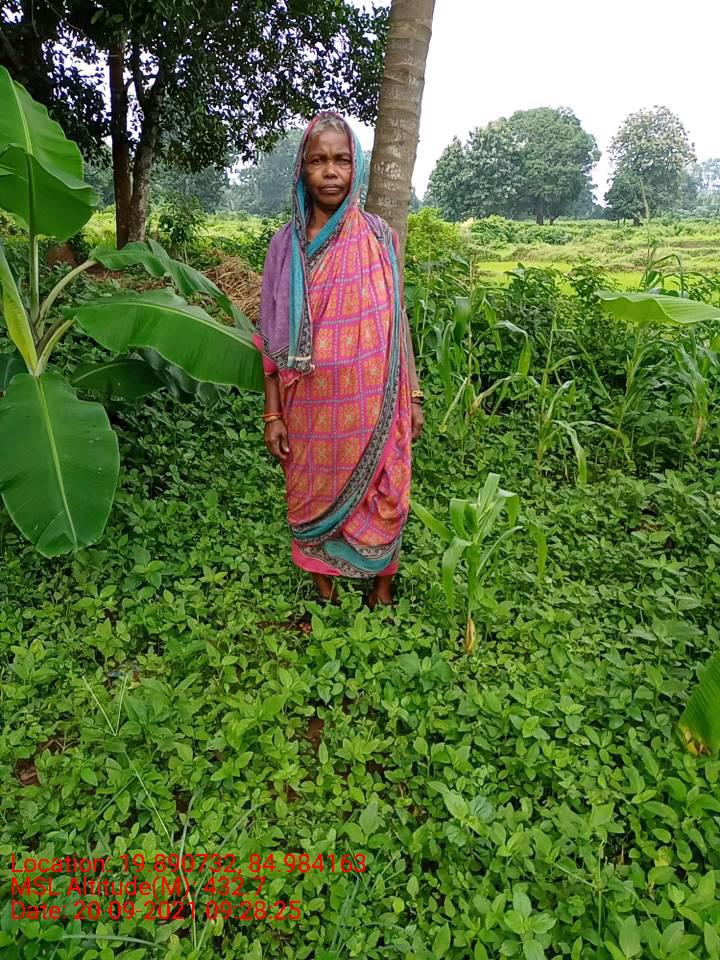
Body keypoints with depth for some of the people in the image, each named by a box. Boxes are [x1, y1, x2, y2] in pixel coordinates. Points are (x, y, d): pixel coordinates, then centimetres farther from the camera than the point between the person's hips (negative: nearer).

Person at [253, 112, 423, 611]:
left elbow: (396, 321, 3)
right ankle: (323, 589, 34)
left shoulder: (377, 236, -1)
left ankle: (382, 585, 31)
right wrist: (273, 414, -1)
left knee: (378, 496, 8)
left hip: (370, 405, -1)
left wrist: (414, 396, 1)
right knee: (313, 499, 12)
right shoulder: (286, 243, 1)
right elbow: (274, 336, 2)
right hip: (310, 408, 1)